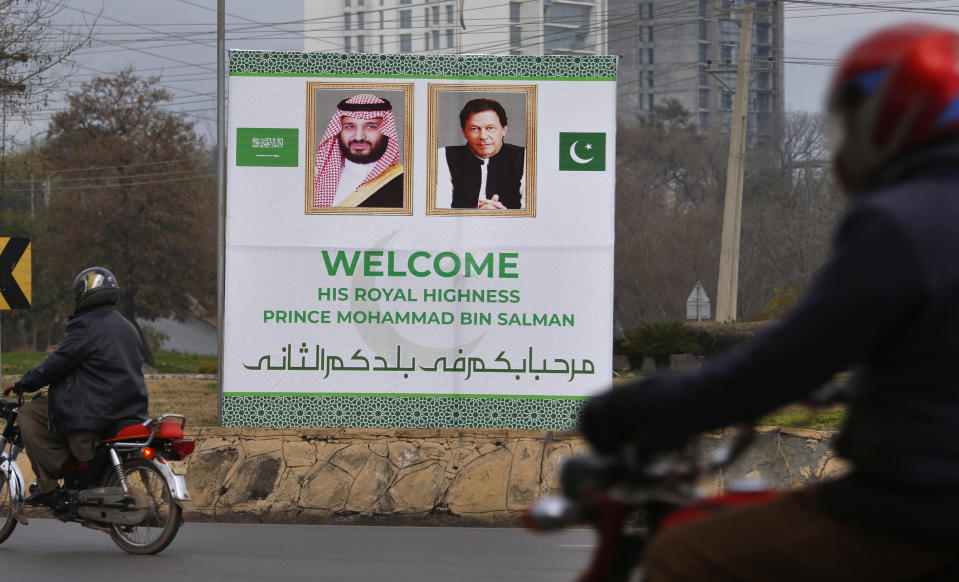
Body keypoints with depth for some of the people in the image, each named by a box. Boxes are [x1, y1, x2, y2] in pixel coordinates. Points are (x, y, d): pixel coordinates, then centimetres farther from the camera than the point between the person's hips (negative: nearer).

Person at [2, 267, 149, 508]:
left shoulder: (85, 326, -10)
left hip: (93, 413, -9)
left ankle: (48, 485, -9)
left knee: (29, 414, 1)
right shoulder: (128, 328, 17)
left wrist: (22, 384, 1)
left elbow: (58, 362, -12)